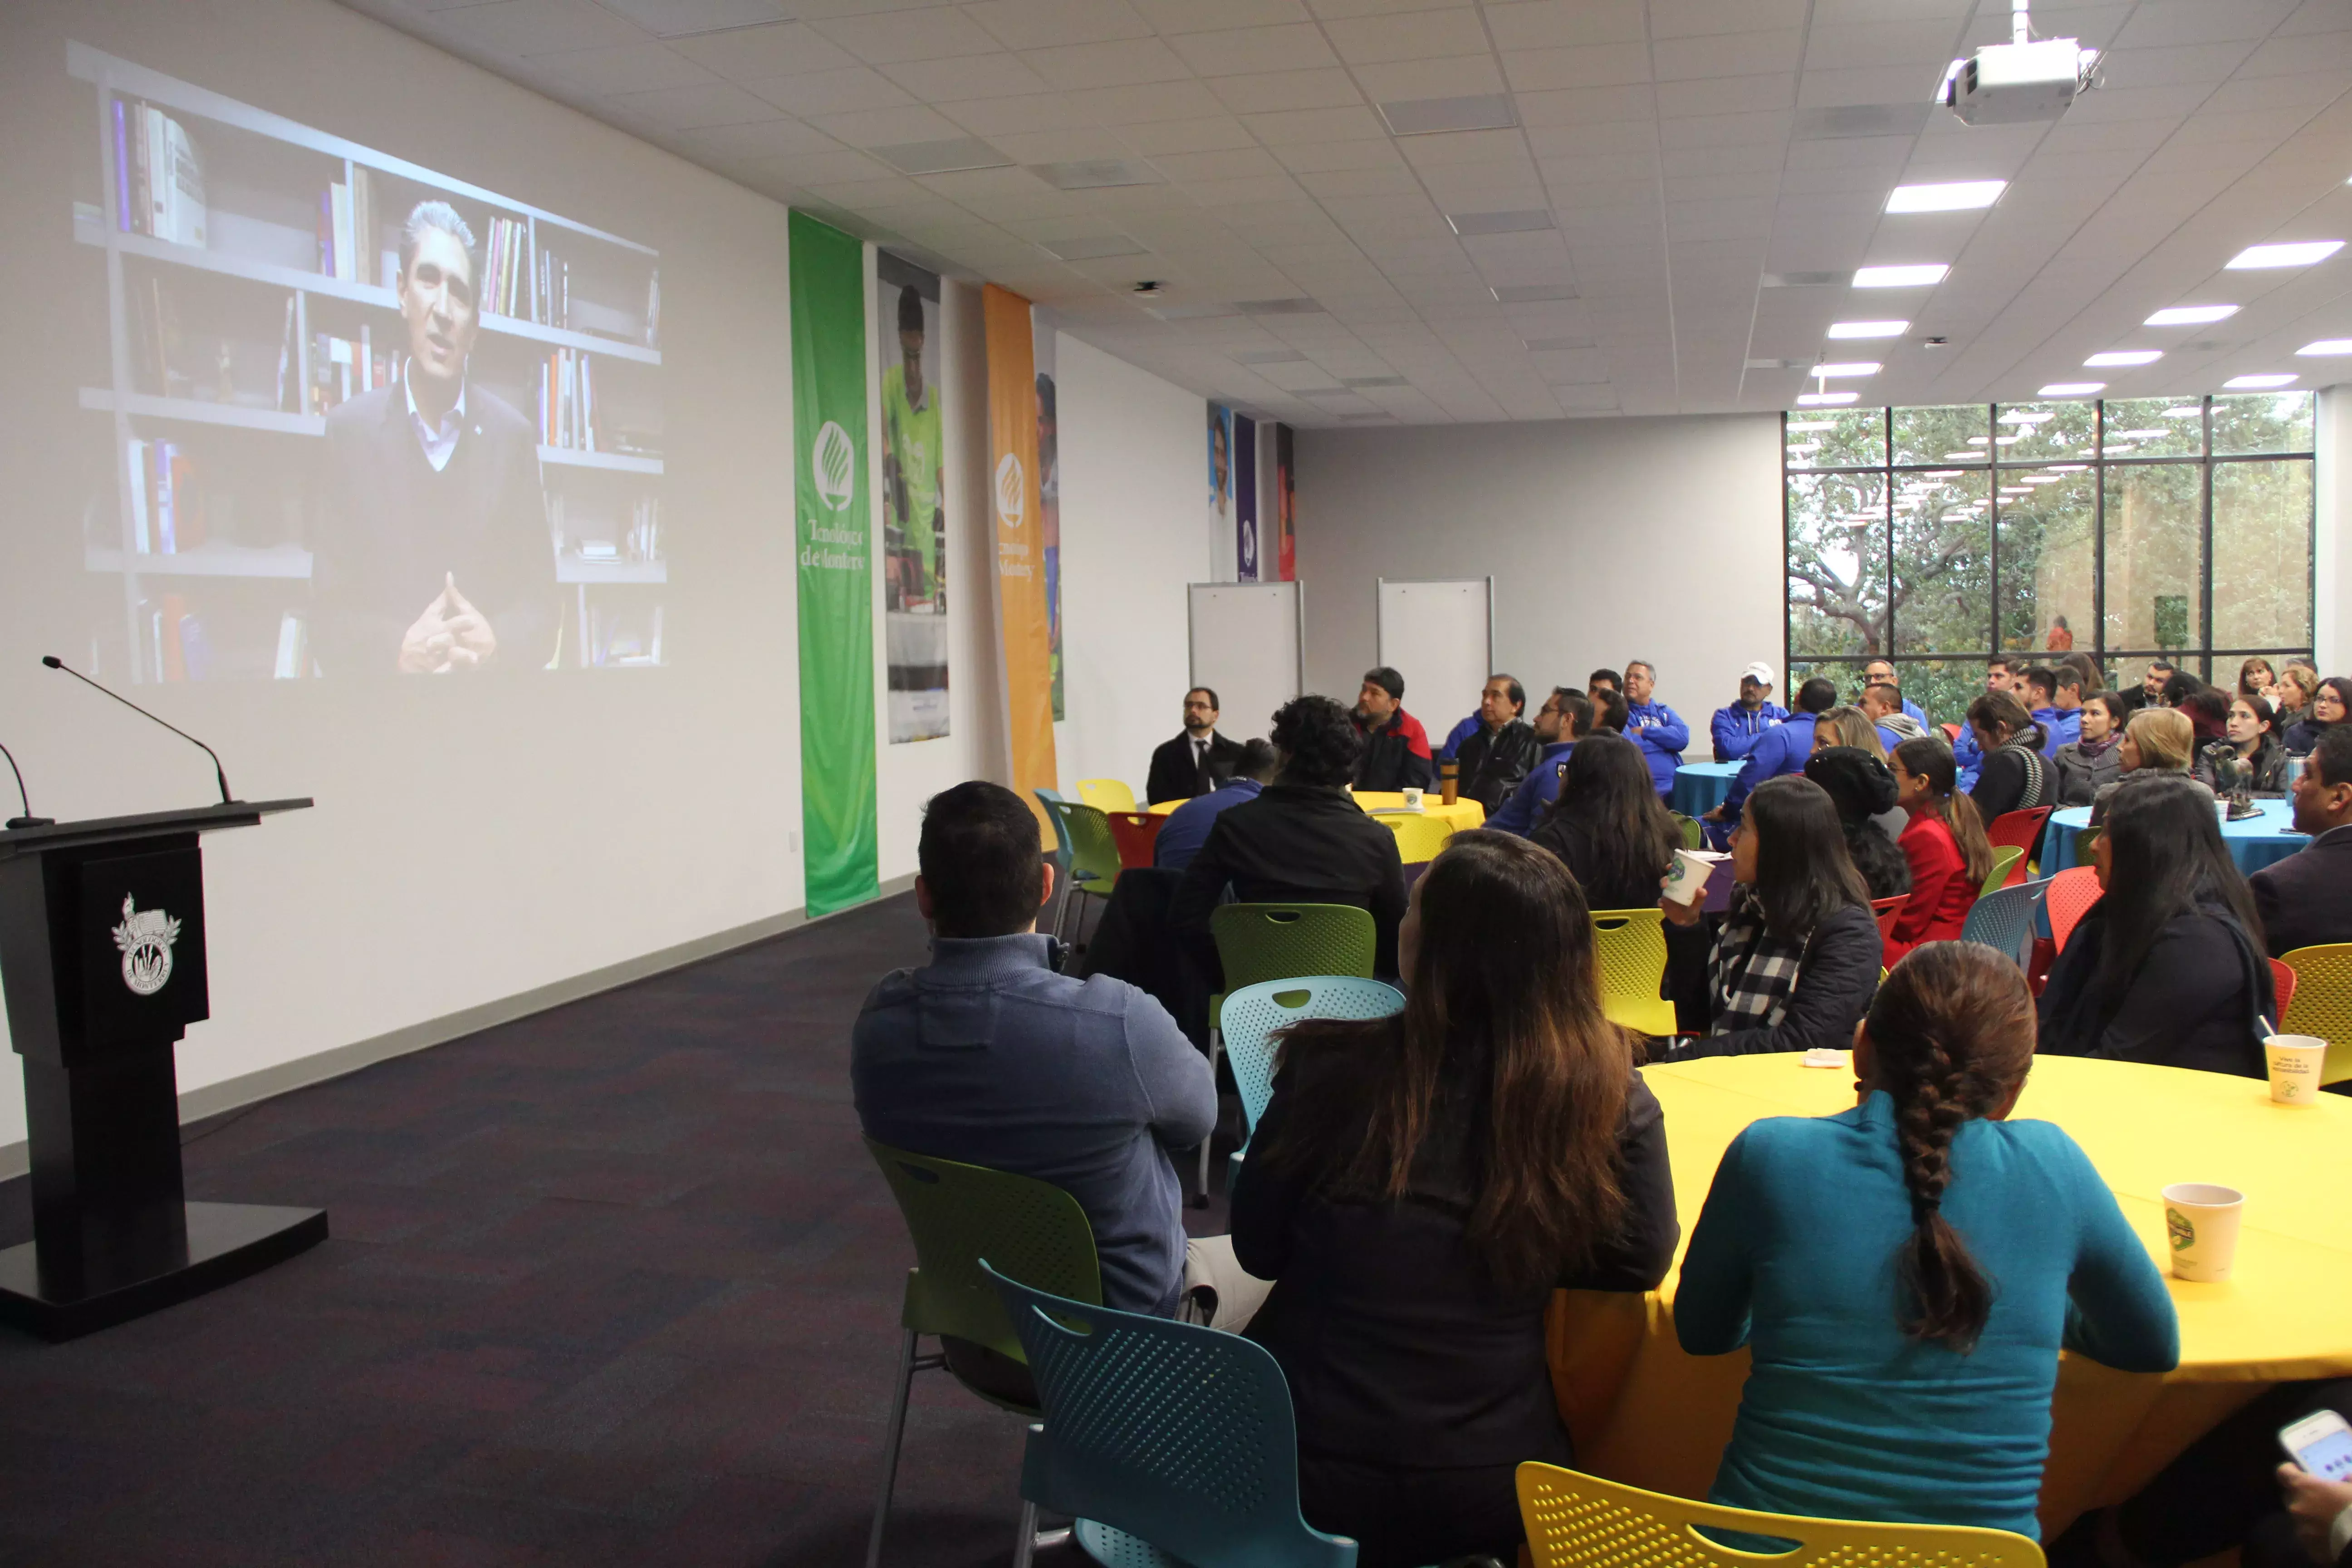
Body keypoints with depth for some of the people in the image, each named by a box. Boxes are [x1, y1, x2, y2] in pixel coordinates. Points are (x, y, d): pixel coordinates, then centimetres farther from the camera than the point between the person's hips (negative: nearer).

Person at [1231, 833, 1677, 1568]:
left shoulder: (1331, 1067, -16)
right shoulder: (1606, 1095, -13)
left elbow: (1257, 1248, -2)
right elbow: (1643, 1260, 0)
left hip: (1302, 1476, -1)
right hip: (1489, 1486, 2)